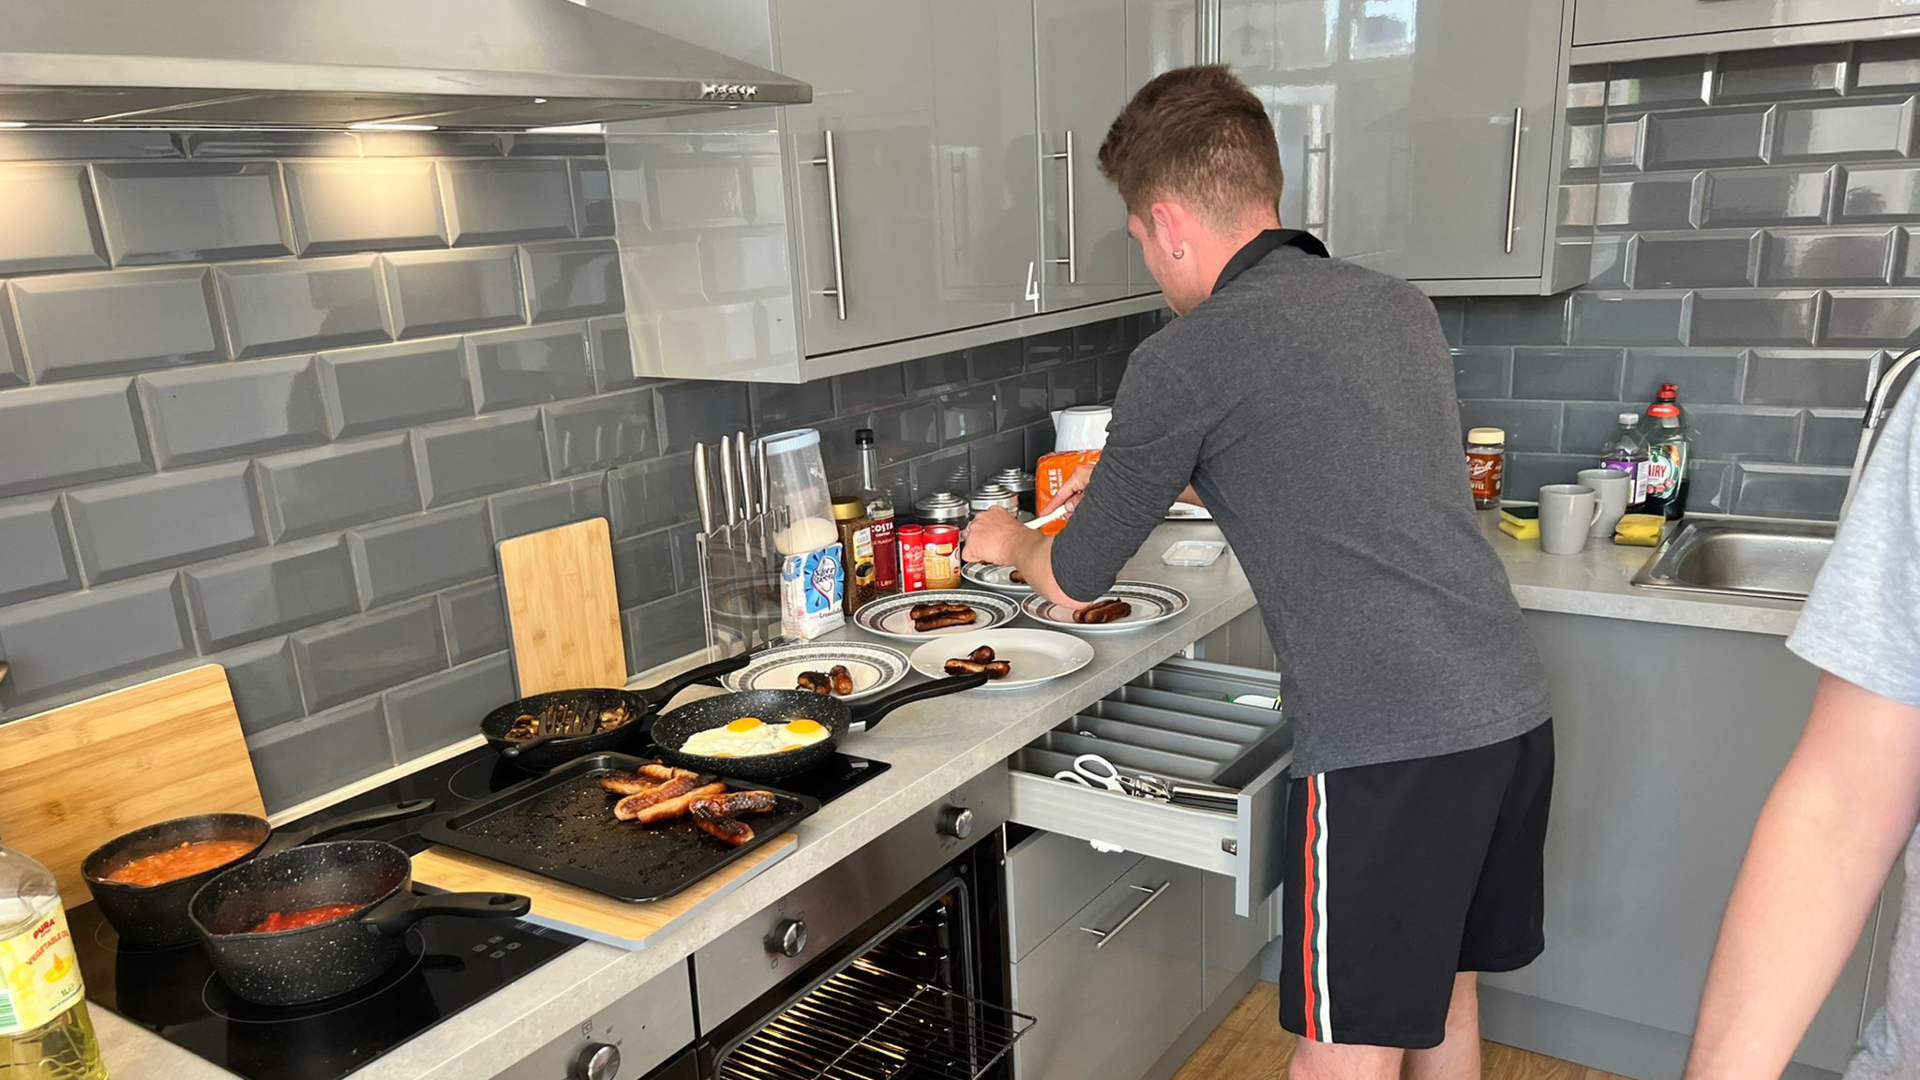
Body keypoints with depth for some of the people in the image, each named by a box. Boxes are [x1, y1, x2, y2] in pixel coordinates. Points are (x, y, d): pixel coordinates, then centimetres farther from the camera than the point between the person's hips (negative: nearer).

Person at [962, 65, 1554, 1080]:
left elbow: (1075, 583, 1)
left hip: (1386, 748, -8)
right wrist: (1169, 474, 30)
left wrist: (1009, 539, 23)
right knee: (1441, 996, 25)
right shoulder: (1399, 303, 11)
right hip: (1511, 711, 8)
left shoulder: (1185, 359, -10)